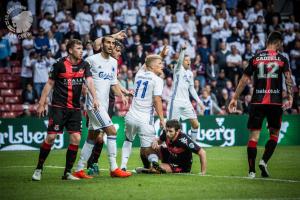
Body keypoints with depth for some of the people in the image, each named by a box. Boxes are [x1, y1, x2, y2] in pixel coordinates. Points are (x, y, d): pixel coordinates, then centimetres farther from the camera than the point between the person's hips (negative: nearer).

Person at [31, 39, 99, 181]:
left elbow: (89, 81, -6)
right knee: (51, 137, -9)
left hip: (75, 108, 4)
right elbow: (49, 84, 0)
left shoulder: (84, 65, 5)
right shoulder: (60, 65, -6)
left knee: (76, 138, -5)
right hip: (58, 107, -4)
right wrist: (41, 103, -2)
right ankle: (39, 169, 6)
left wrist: (94, 97, -24)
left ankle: (67, 173, 6)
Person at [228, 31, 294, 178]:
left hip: (257, 101, 1)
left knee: (254, 135, 3)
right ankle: (264, 161, -4)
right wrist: (290, 97, -10)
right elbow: (288, 78, -8)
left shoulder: (255, 58, 8)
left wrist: (235, 98, 12)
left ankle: (251, 171, -1)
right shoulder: (282, 59, 4)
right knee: (274, 133, 14)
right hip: (275, 102, -1)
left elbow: (244, 80, 8)